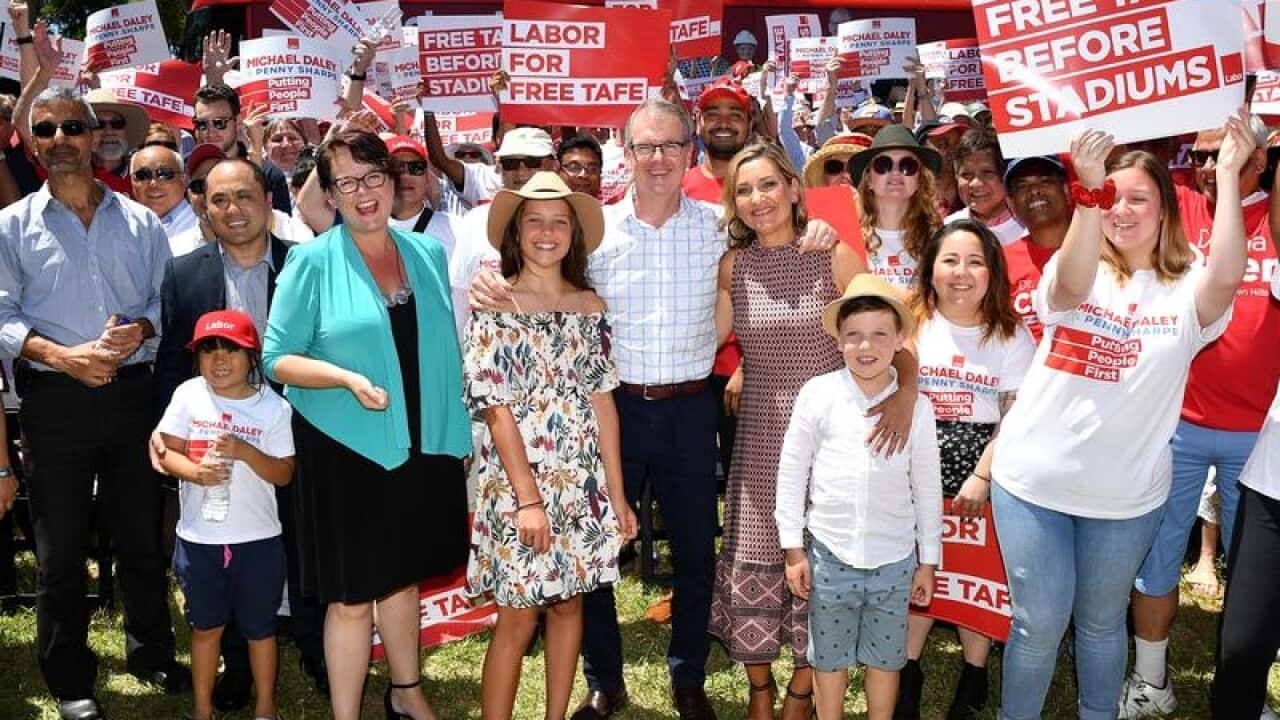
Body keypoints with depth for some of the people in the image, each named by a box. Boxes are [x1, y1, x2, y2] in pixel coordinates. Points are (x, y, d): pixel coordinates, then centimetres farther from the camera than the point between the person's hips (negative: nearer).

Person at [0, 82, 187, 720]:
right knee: (61, 546, 7)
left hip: (132, 390, 2)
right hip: (55, 398, -2)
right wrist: (63, 356, -19)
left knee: (142, 534, 12)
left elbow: (167, 298, 7)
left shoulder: (140, 221, 7)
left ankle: (152, 652, 30)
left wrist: (141, 330, -14)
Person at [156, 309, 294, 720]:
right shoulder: (189, 395, -3)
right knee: (205, 626, 17)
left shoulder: (272, 406, -7)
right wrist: (195, 471, -23)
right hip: (199, 538, 1)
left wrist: (245, 451, -23)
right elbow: (165, 450, -3)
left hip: (258, 539, -1)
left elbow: (284, 473, -8)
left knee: (259, 628, 12)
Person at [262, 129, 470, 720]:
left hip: (423, 446, 4)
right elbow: (277, 359, -7)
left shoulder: (429, 254, 5)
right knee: (351, 596, 3)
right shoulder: (312, 262, -8)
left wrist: (458, 430, 8)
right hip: (347, 450, -4)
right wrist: (347, 377, -22)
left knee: (403, 575, 19)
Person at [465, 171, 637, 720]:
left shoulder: (590, 307, 6)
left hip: (582, 482, 5)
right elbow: (497, 410, -11)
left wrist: (617, 494, 4)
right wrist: (528, 498, -16)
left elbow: (603, 403, 6)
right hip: (518, 482, -4)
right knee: (518, 618, 1)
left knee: (569, 604, 13)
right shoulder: (495, 306, -7)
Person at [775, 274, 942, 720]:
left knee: (886, 656, 15)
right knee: (829, 655, 14)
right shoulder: (817, 394, -8)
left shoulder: (916, 407, -4)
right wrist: (793, 549, -1)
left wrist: (928, 560, 8)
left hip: (895, 559, 1)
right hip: (830, 553, -1)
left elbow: (927, 487, 4)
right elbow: (792, 472, -2)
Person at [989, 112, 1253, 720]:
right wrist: (1090, 190, -41)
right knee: (1038, 623, 6)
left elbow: (1227, 277, -27)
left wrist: (1228, 173, -27)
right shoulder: (1075, 270, -2)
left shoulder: (1186, 292, -3)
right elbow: (1072, 287, -28)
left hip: (1125, 494, 1)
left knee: (1101, 623, 18)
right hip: (1034, 480, -1)